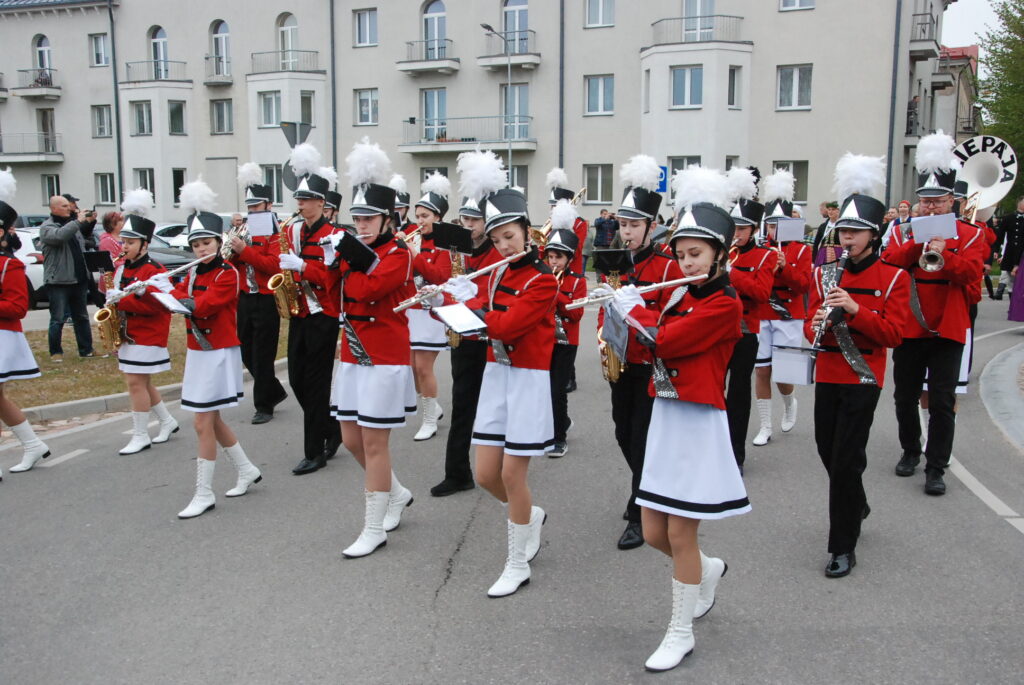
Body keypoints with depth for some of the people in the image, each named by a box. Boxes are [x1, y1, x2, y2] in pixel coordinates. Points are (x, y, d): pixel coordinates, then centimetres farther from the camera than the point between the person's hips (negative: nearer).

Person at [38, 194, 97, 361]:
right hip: (58, 281, -7)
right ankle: (56, 352, 8)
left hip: (79, 280, 7)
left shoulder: (72, 223, 16)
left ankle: (86, 349, 18)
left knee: (81, 317, 12)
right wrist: (78, 222, -23)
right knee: (58, 319, -2)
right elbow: (59, 236, -28)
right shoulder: (47, 227, -6)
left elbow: (83, 245, 24)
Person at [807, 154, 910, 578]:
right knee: (828, 451, 15)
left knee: (845, 459, -6)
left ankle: (843, 547, 5)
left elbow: (893, 334, -12)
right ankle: (857, 505, 44)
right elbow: (811, 325, 6)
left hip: (863, 377, -5)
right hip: (828, 374, 5)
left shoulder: (893, 278, -4)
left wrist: (854, 309, -26)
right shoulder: (825, 274, 6)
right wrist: (816, 325, -18)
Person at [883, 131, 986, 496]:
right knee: (905, 397, 12)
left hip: (947, 330, -2)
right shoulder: (904, 232, 8)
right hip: (909, 328, 2)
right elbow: (888, 262, -9)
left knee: (942, 402, -4)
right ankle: (911, 451, 32)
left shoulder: (970, 235, 3)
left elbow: (970, 274, -12)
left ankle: (936, 468, 4)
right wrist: (919, 244, -20)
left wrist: (944, 254, -26)